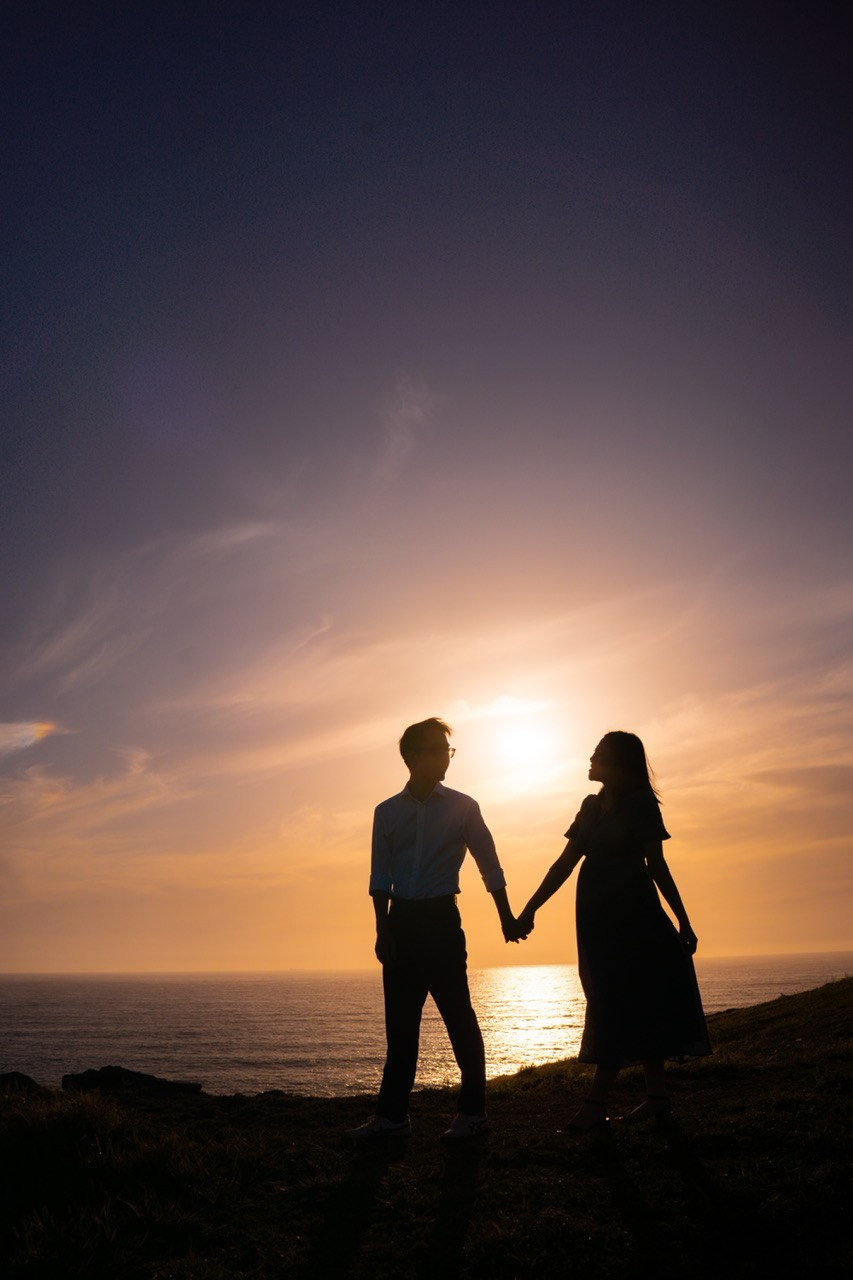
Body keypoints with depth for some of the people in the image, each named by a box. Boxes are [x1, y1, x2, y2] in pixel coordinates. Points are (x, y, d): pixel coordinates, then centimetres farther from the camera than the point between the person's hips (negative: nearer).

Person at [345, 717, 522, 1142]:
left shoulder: (462, 807, 1)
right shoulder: (387, 812, 6)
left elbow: (489, 865, 6)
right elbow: (380, 877, 7)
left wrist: (506, 916, 6)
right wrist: (383, 930, -1)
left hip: (441, 920, -3)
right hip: (401, 921, 3)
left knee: (459, 1018, 2)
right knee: (400, 1023, 8)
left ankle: (472, 1111, 15)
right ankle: (392, 1115, 17)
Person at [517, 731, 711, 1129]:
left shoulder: (641, 804, -4)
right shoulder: (592, 806, 13)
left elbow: (656, 865, -2)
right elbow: (565, 864, 13)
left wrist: (683, 921, -4)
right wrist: (530, 909, 9)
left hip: (634, 917, -6)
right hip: (597, 918, 6)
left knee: (622, 1006, -4)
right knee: (637, 1007, 10)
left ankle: (597, 1102, -3)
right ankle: (657, 1095, 18)